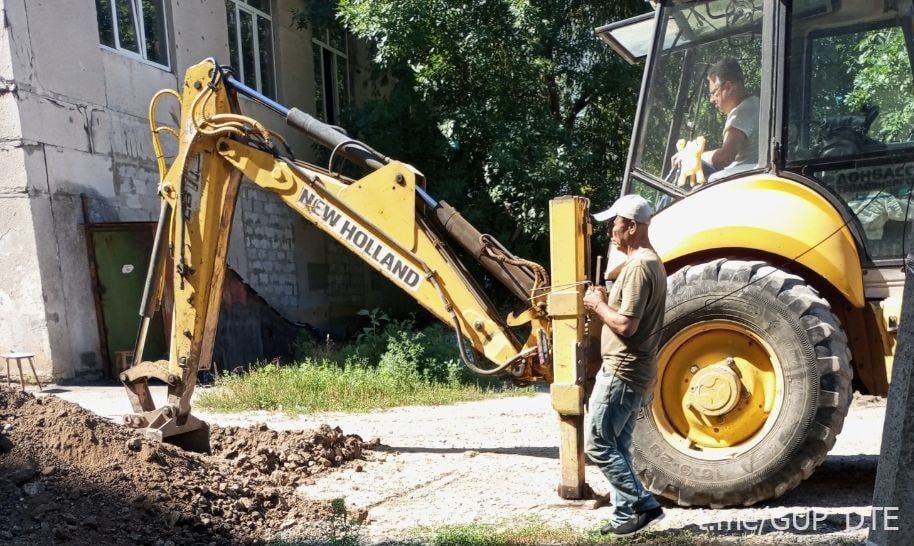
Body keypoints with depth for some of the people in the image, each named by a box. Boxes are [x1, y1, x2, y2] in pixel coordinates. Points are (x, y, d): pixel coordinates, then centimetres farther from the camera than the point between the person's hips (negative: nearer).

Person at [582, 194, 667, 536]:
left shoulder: (639, 266, -19)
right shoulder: (649, 262, 15)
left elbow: (626, 325, -25)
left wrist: (598, 305, -9)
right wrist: (605, 303, 6)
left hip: (622, 373, -11)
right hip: (631, 372, 11)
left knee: (598, 444, -2)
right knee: (616, 447, 15)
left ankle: (643, 505, 5)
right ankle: (626, 513, 21)